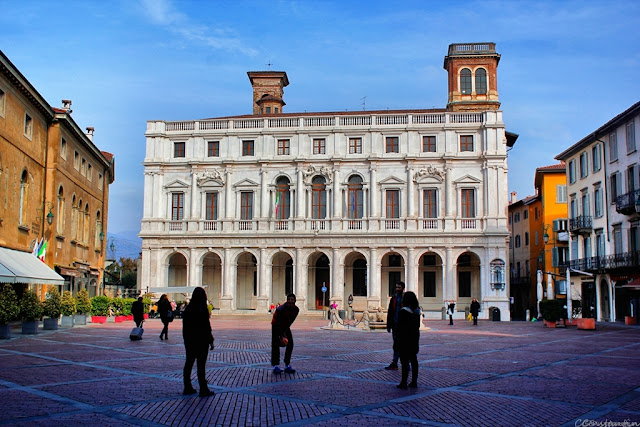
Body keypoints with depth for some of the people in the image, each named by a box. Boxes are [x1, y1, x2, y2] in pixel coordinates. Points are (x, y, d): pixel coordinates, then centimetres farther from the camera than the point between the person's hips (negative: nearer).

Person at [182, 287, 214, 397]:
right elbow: (207, 326, -15)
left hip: (189, 340, 6)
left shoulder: (188, 309, 4)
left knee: (189, 363, 12)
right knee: (201, 365, -2)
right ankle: (203, 390, 2)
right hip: (201, 340, -6)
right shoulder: (203, 309, -15)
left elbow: (184, 327, 9)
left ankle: (187, 388, 17)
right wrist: (211, 341, -8)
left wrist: (186, 339, 18)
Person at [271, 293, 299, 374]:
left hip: (286, 326, 6)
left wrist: (285, 332, -13)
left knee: (290, 344, -2)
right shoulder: (281, 309, -33)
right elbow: (279, 323, -28)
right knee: (275, 345, -14)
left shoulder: (296, 310, -15)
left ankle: (287, 366, 3)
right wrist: (281, 335, -27)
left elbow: (290, 322, -8)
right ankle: (275, 366, -12)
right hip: (276, 326, -6)